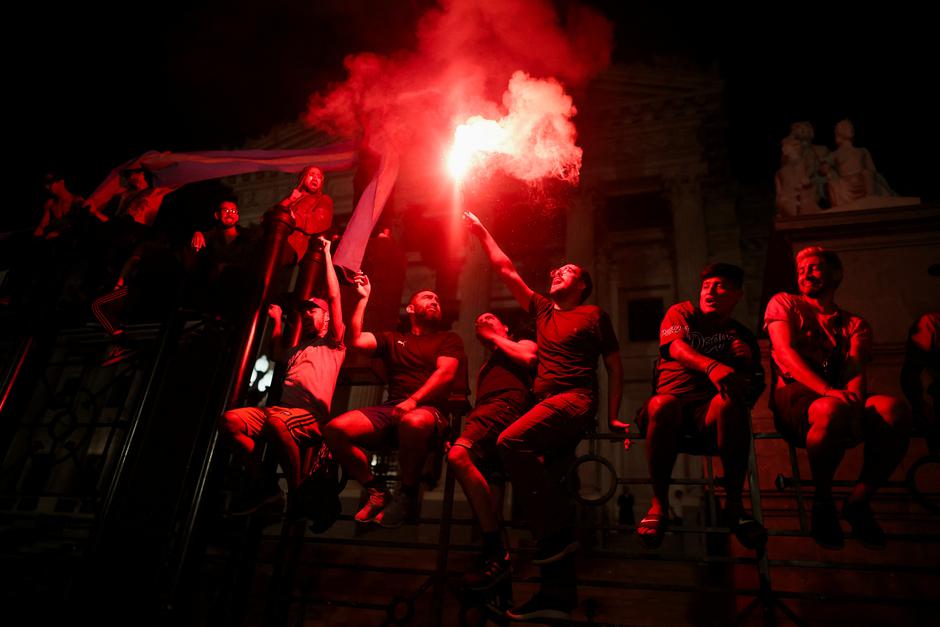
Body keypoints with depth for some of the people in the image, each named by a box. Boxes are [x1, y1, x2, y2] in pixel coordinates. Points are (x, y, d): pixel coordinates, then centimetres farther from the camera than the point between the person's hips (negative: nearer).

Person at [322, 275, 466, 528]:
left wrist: (413, 401, -17)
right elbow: (356, 339, 10)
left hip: (429, 410, -3)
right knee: (335, 429, -22)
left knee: (413, 422, -42)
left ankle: (407, 495, -15)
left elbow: (445, 373, -2)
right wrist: (363, 298, 13)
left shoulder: (448, 339, 17)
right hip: (389, 410, 4)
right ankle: (377, 492, -3)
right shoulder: (392, 339, 26)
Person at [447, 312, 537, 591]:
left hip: (505, 406, -8)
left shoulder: (522, 343, 24)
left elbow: (528, 358, -1)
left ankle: (495, 550, -31)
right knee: (491, 480, -8)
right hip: (483, 414, 8)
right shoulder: (486, 366, 41)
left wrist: (494, 337, 13)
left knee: (459, 456, -31)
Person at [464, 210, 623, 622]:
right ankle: (558, 593, 0)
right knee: (534, 467, -5)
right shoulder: (543, 310, 23)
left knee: (511, 442, -29)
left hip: (575, 400, -6)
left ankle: (558, 530, -16)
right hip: (546, 403, 6)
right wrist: (482, 233, 24)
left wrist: (613, 415, -1)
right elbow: (506, 270, 24)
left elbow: (615, 366, 7)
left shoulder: (594, 314, 9)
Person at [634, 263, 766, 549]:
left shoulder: (741, 335, 22)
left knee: (730, 403, -36)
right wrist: (712, 366, -30)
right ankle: (659, 504, -26)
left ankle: (734, 503, -24)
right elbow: (677, 347, -9)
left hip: (709, 411, 1)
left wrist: (748, 360, -4)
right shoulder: (682, 313, 15)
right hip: (673, 400, -1)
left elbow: (755, 388, 17)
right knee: (662, 404, -39)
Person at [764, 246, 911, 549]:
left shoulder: (855, 324, 23)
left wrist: (854, 397, -23)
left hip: (841, 399, 3)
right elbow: (785, 353, -2)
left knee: (895, 409, -30)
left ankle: (858, 501, -10)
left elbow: (856, 368, 3)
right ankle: (823, 501, -12)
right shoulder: (783, 303, 15)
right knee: (833, 410, -38)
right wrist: (830, 392, -20)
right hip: (796, 395, -3)